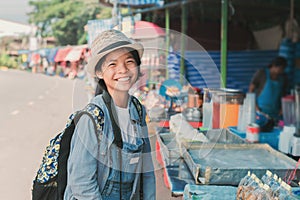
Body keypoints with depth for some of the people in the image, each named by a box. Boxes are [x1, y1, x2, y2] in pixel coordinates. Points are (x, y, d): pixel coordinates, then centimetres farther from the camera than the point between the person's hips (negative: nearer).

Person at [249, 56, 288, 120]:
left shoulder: (283, 77, 8)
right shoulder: (261, 73, -4)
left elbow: (284, 93, 18)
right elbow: (251, 89, -3)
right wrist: (254, 106, -10)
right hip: (261, 110, -4)